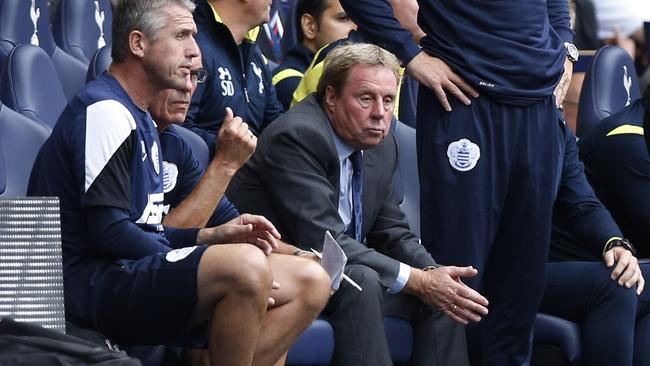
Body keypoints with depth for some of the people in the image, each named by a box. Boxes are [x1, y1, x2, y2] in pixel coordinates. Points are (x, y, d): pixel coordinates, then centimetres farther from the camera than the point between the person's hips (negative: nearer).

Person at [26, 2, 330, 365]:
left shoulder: (139, 117, 22)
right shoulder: (105, 110, -11)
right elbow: (109, 232, -19)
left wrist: (215, 236, 6)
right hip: (92, 281, -10)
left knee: (312, 283, 1)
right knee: (248, 265, -34)